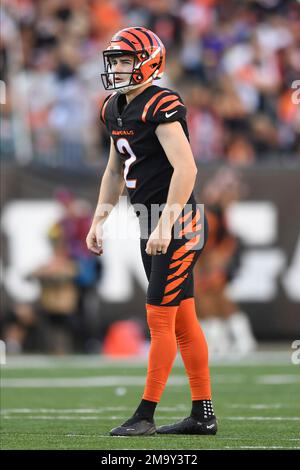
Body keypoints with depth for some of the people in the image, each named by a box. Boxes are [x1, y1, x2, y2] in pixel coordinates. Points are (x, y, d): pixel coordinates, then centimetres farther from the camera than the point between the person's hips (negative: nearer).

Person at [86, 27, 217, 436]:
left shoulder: (161, 106, -16)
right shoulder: (115, 110, 12)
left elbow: (185, 168, -24)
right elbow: (115, 172, 23)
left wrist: (165, 225, -27)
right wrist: (98, 222, 19)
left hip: (177, 224, -9)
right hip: (152, 224, 9)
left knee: (160, 319, -6)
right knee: (182, 321, 11)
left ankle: (146, 415, -2)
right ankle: (203, 415, 16)